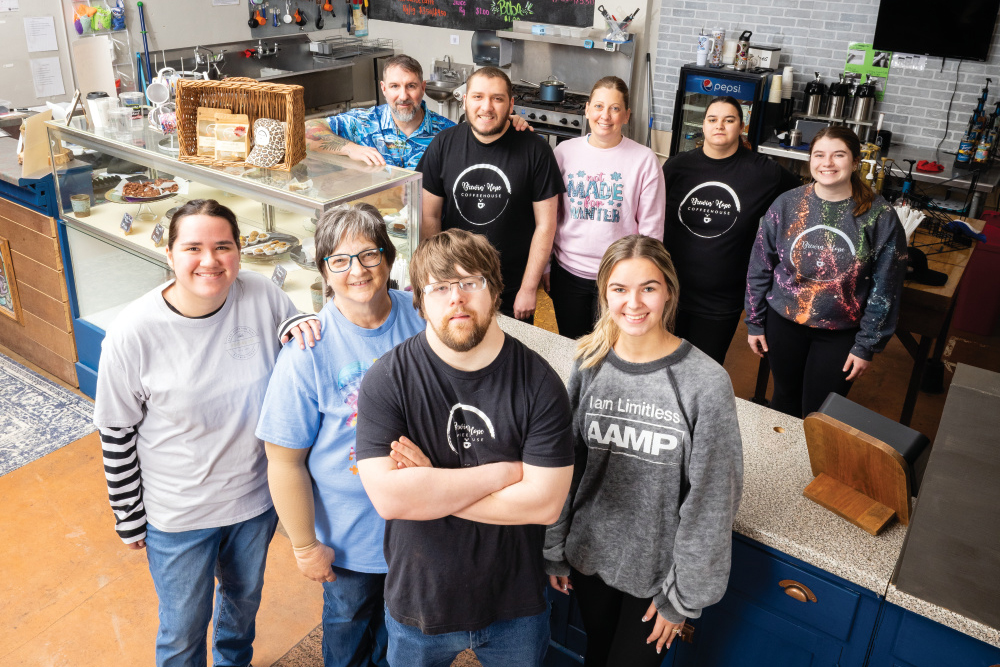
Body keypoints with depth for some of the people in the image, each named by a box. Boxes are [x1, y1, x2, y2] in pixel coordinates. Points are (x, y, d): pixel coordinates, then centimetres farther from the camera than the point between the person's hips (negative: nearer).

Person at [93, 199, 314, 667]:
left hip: (257, 496, 3)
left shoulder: (264, 298, -17)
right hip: (178, 515, -3)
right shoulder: (133, 334, -23)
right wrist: (129, 518, -2)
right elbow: (117, 435, -10)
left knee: (245, 598, 30)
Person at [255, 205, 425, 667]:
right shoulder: (308, 351, -24)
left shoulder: (421, 316, -13)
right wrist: (306, 545, -10)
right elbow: (286, 460, -16)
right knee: (349, 626, 24)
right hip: (349, 536, -3)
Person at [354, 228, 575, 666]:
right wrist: (504, 472, -22)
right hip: (418, 604, 0)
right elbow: (388, 497, -26)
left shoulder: (539, 382, -14)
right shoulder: (386, 380, -16)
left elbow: (545, 502, -19)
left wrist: (430, 488, -21)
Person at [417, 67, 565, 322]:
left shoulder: (535, 150, -11)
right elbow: (430, 216, 1)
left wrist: (529, 289, -8)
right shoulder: (443, 145, -4)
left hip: (512, 290, -1)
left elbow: (545, 224, -8)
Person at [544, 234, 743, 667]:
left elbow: (710, 500, -14)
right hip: (590, 553, 3)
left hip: (657, 568, -3)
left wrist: (684, 595, -9)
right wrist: (555, 550, 7)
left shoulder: (706, 383, -20)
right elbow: (564, 468, 1)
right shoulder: (590, 365, -8)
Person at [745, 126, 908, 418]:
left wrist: (866, 346, -6)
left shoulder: (880, 217, -12)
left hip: (840, 335, -2)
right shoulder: (786, 204, -8)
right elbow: (759, 268, 0)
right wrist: (754, 323, 3)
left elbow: (886, 289, -7)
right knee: (785, 401, 19)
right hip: (784, 323, 2)